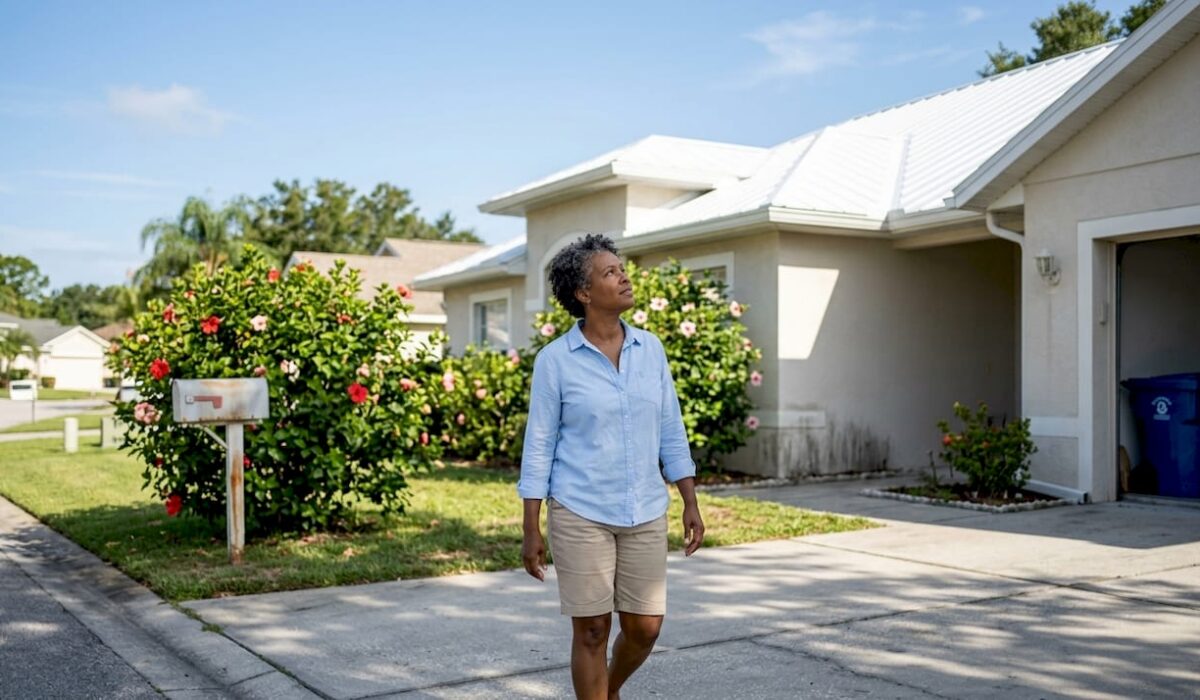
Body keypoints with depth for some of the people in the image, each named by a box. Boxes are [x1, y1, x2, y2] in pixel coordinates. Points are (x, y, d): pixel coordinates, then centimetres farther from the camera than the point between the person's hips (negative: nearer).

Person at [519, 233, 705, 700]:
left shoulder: (650, 348, 4)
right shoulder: (555, 359, -7)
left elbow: (670, 431, 8)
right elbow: (539, 446, -5)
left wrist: (691, 503, 4)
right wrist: (531, 530, -6)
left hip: (646, 513, 4)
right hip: (580, 515, -4)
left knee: (645, 627, 9)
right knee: (592, 631, 5)